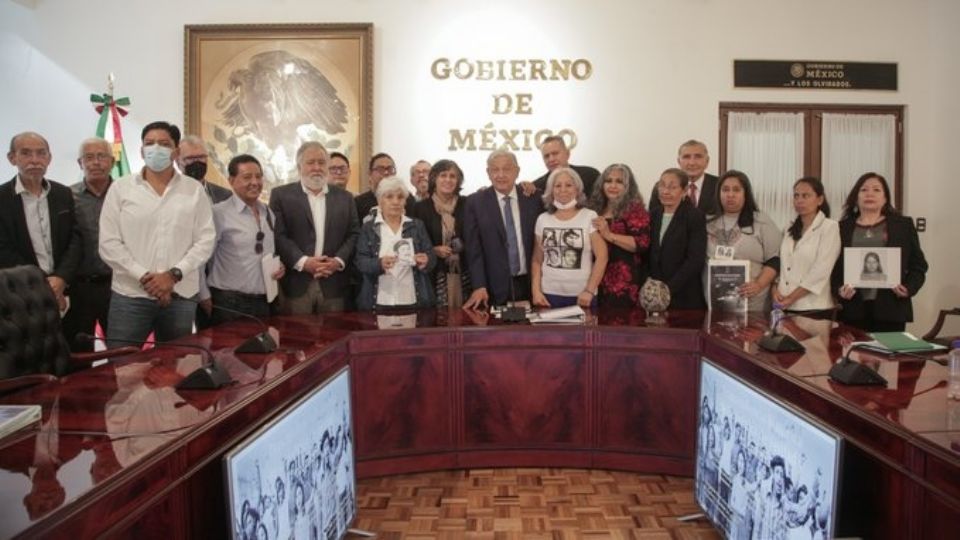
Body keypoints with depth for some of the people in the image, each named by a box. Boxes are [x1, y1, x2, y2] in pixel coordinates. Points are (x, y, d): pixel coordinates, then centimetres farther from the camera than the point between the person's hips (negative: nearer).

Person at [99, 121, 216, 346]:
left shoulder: (195, 190, 5)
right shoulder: (120, 188, 4)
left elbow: (205, 241, 0)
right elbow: (109, 244, -1)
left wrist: (174, 275, -11)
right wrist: (144, 277, -10)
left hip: (180, 296, 1)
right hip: (130, 295, -1)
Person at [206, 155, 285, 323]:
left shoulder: (268, 213, 10)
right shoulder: (219, 213, -9)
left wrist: (280, 266, 2)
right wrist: (205, 296, -5)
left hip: (264, 301, 6)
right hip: (230, 303, -6)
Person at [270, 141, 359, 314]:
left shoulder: (344, 197, 13)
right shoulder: (281, 195, 4)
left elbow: (353, 234, 8)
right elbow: (278, 235, -4)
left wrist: (339, 260, -8)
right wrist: (303, 262, -15)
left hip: (333, 285, 3)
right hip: (296, 284, -2)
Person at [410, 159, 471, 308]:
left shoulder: (466, 204, 4)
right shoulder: (421, 207, 2)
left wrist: (463, 246, -7)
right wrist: (434, 250, -12)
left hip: (464, 275, 1)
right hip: (435, 275, -1)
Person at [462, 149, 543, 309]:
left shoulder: (533, 200, 4)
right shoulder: (475, 202, -1)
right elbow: (473, 248, -5)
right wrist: (479, 286, -12)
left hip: (530, 285, 2)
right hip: (495, 287, -2)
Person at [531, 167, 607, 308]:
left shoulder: (590, 217, -3)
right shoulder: (542, 219, 5)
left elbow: (602, 257, -6)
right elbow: (537, 260, 9)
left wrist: (589, 291, -10)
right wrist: (536, 290, -1)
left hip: (581, 295, -2)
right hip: (549, 294, 2)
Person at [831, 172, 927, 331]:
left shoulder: (903, 225, 10)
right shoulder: (843, 227, 9)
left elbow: (918, 265, 10)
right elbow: (833, 266, 7)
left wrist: (909, 288, -8)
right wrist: (838, 289, -11)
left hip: (890, 308, 0)